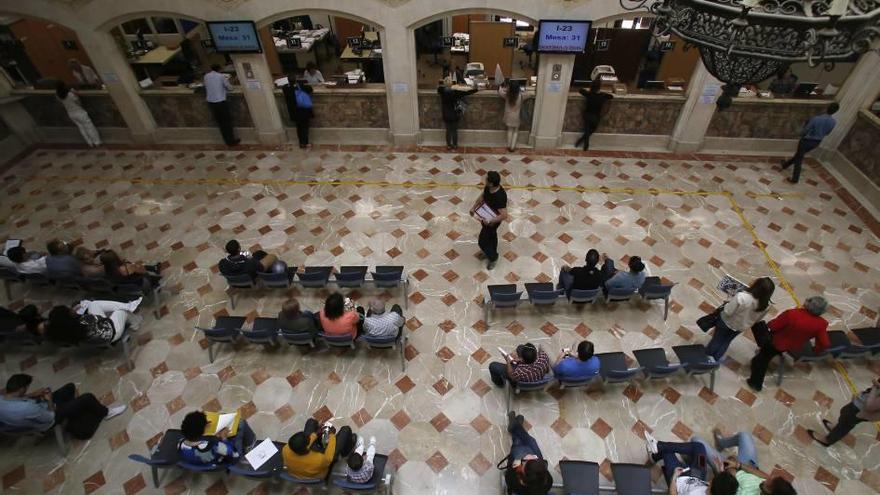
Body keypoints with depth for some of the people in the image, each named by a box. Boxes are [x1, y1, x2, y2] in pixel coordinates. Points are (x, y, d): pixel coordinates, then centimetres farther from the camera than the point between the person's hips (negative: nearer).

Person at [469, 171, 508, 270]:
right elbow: (482, 197, 4)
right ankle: (492, 252, 57)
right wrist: (474, 207, -4)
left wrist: (490, 221, -36)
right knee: (491, 235, 30)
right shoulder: (488, 187, -16)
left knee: (482, 242, 9)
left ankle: (493, 258, 35)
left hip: (492, 221, -8)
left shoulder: (500, 197, -40)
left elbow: (504, 215, -37)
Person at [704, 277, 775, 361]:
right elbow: (758, 319, -6)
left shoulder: (741, 297, -42)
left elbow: (727, 311, -31)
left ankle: (708, 354, 44)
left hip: (727, 322, -4)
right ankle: (716, 357, 46)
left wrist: (728, 302, -14)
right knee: (727, 341, 29)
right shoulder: (766, 306, -24)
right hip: (741, 327, 4)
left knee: (717, 339, 23)